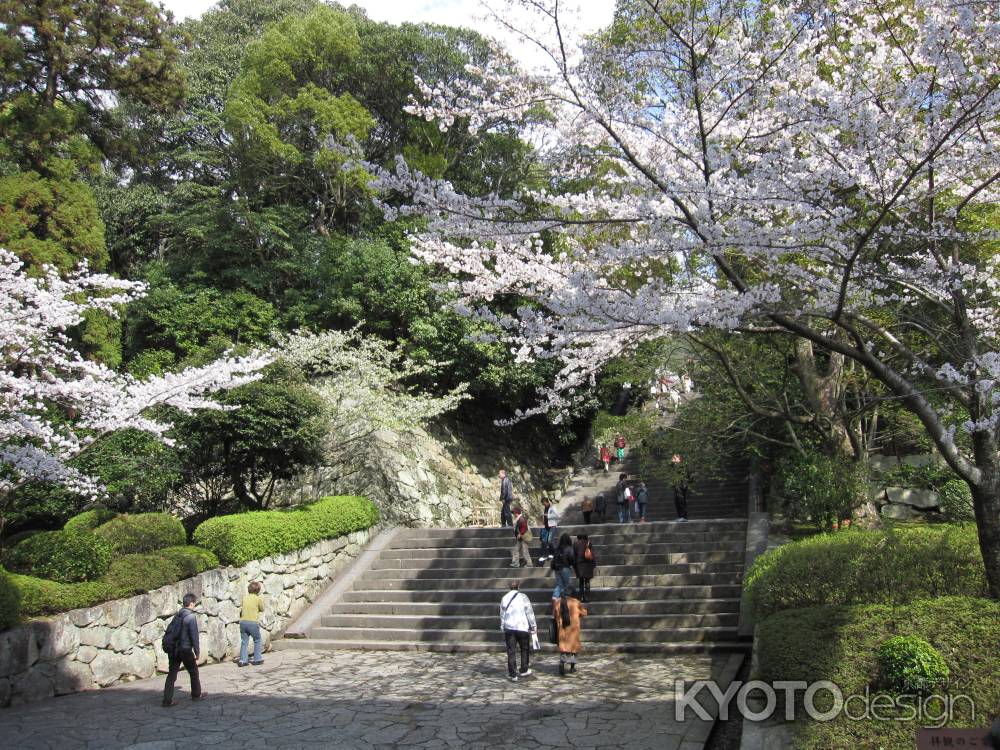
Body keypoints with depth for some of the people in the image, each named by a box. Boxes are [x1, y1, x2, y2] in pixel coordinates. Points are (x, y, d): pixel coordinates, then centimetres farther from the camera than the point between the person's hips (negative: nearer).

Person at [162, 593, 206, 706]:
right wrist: (197, 652, -9)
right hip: (185, 649, -6)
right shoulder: (191, 617, -14)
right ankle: (196, 694, 25)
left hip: (173, 649, 6)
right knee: (193, 671, 13)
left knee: (172, 674, 7)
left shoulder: (177, 615, 8)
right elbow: (194, 636, -15)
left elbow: (168, 631, 12)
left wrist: (167, 645, 18)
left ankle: (167, 700, 2)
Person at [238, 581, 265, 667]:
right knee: (257, 640, 13)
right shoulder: (258, 599, -4)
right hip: (253, 622, -4)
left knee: (244, 642, 10)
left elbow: (241, 609, 11)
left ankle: (242, 660, 3)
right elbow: (262, 609, 9)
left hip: (243, 622, 4)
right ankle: (257, 659, 12)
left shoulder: (245, 598, 9)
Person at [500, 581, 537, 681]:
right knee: (525, 649, 16)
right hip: (522, 627, -2)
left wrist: (503, 628, 19)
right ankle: (524, 670, 24)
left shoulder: (504, 598, 6)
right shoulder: (523, 597, -5)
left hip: (509, 628, 2)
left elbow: (502, 615, 10)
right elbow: (530, 613, -4)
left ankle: (512, 674, 1)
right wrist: (533, 626, 5)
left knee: (511, 651, 3)